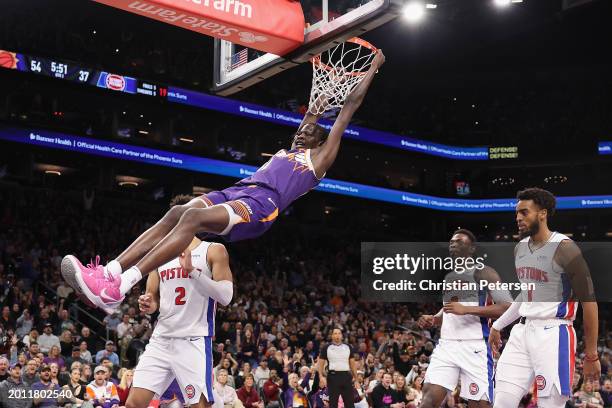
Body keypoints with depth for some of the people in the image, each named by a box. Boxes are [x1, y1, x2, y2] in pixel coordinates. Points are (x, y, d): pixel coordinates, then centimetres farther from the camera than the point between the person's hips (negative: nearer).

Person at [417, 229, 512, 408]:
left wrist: (466, 309, -20)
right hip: (446, 345, 6)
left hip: (475, 346, -6)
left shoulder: (484, 272, -2)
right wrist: (433, 319, 9)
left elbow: (508, 308, -14)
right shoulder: (448, 276, 20)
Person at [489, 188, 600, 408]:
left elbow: (589, 301, -10)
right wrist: (498, 326, 24)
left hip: (552, 334, -7)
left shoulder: (564, 249, -12)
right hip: (522, 331, 7)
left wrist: (591, 355, -9)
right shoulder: (520, 248, 11)